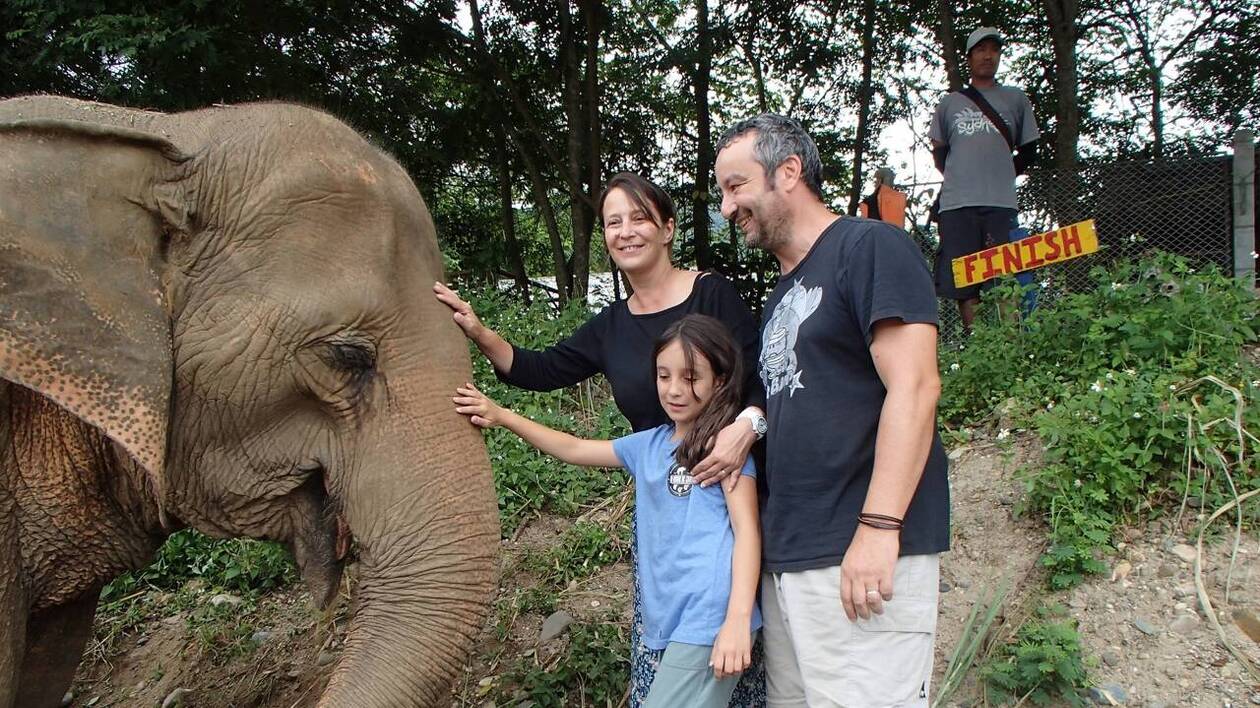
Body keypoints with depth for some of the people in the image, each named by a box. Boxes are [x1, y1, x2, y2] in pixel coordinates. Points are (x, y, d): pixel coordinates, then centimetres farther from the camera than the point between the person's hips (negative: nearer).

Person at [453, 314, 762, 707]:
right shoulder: (649, 444, 15)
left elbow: (747, 529, -10)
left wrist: (738, 619, -19)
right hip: (669, 618, 6)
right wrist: (503, 417, 12)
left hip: (710, 617, -6)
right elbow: (574, 449, 20)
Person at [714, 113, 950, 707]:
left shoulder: (868, 247, -4)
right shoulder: (780, 296, 21)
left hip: (862, 555, -8)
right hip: (785, 556, 8)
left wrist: (878, 526, -20)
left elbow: (914, 388, -15)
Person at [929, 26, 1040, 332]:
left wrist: (1000, 176, 10)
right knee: (964, 283, -4)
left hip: (1001, 203, -1)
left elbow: (1028, 153, 18)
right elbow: (939, 152, 21)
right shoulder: (950, 103, 18)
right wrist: (958, 177, 9)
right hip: (957, 203, 1)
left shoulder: (1015, 99, 17)